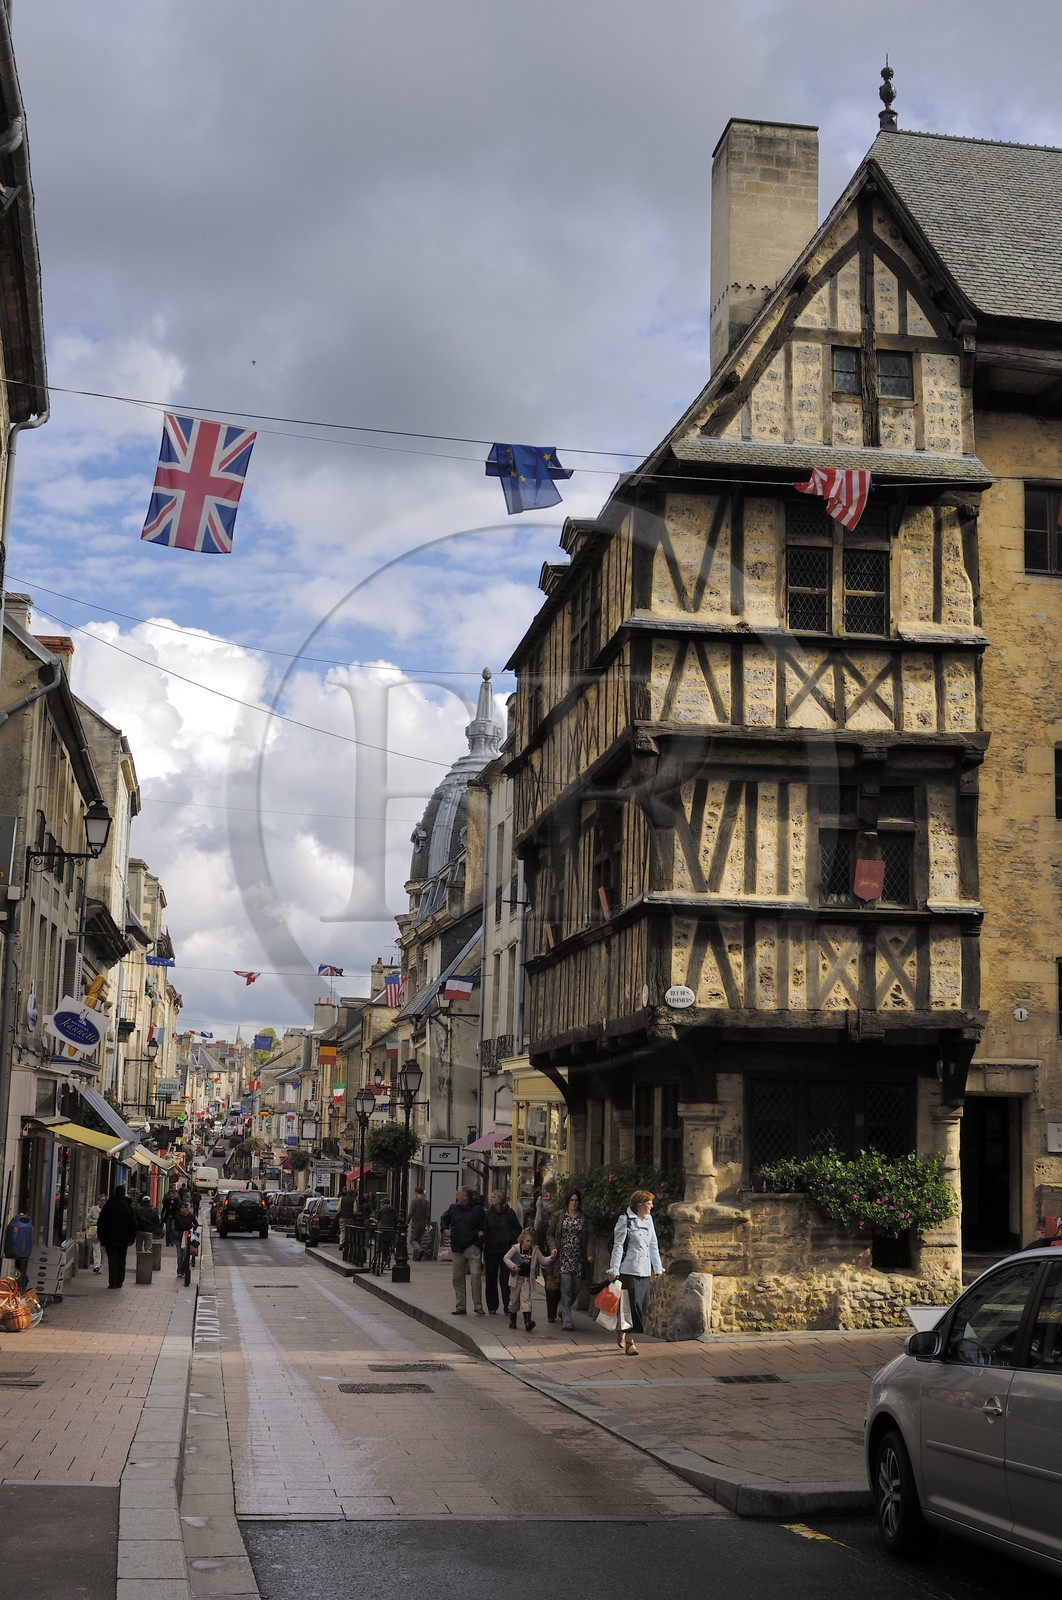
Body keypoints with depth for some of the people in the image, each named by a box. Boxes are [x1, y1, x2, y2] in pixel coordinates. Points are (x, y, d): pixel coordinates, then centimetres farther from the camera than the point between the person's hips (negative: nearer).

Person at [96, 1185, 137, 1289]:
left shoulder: (107, 1206, -2)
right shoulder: (128, 1207, 1)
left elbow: (101, 1223, 1)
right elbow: (133, 1224, 3)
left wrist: (101, 1237, 8)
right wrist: (131, 1239, 8)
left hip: (110, 1239, -1)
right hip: (123, 1240, 1)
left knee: (112, 1260, -1)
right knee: (121, 1260, 10)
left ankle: (112, 1282, -6)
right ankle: (119, 1282, 11)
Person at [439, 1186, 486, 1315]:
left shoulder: (477, 1209, -4)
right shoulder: (453, 1208, 9)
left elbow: (484, 1225, 3)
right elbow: (444, 1218, 26)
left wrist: (481, 1232, -13)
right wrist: (444, 1229, 10)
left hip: (473, 1247, -5)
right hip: (457, 1248, 5)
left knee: (475, 1275, -13)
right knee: (458, 1277, 7)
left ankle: (478, 1306, -6)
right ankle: (460, 1306, 16)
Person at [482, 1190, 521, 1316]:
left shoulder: (509, 1213, 1)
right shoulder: (487, 1213, 4)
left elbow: (517, 1229, 8)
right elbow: (483, 1231, 5)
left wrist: (511, 1238, -6)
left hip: (506, 1250, -2)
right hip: (490, 1250, 2)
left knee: (505, 1279, -7)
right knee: (491, 1280, 6)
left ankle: (507, 1307, -2)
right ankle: (492, 1307, 15)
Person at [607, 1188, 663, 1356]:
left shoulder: (648, 1219, 12)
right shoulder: (625, 1220, -8)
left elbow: (653, 1245, 18)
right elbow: (618, 1246, -9)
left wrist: (657, 1267, 16)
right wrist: (614, 1270, -10)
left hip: (644, 1271, 7)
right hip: (629, 1269, -7)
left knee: (642, 1305, 5)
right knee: (632, 1304, -7)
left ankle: (621, 1333, 23)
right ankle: (629, 1342, 2)